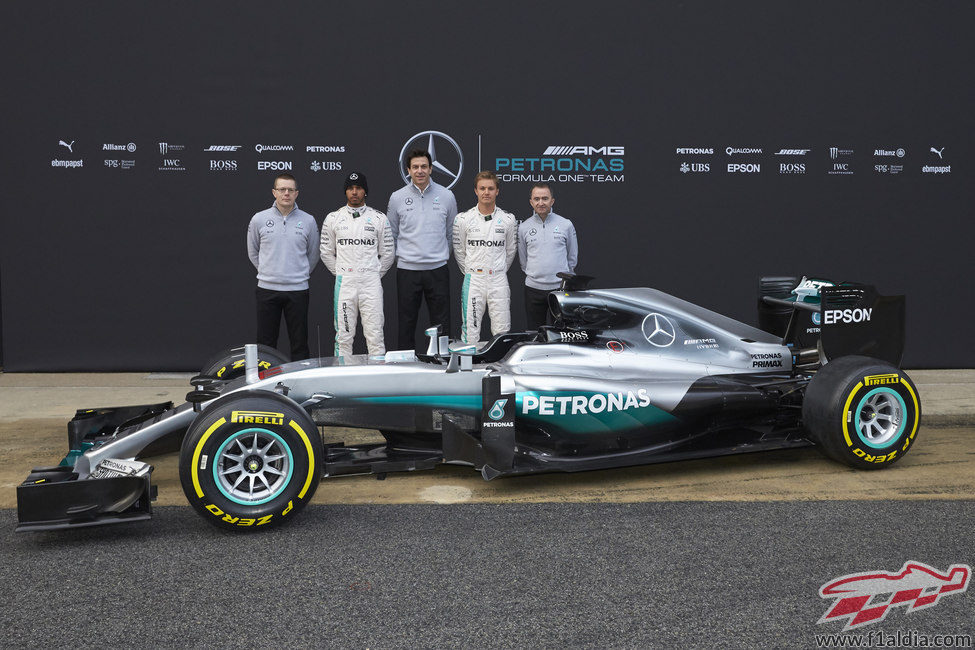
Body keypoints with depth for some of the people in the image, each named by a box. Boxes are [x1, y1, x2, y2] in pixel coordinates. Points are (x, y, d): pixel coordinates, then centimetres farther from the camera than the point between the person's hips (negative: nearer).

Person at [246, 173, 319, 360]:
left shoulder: (308, 221, 2)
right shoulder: (259, 220, 2)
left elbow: (313, 255, 14)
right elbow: (253, 253, 14)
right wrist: (269, 273, 11)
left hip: (298, 290, 0)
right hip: (267, 289, 0)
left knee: (299, 343, 4)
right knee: (266, 342, 5)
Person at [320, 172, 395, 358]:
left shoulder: (379, 218, 5)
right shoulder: (333, 218, 7)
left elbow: (388, 253, 10)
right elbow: (326, 253, 12)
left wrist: (375, 275, 6)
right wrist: (340, 274, 7)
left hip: (371, 283, -1)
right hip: (344, 284, 1)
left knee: (375, 334, -2)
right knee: (343, 335, 3)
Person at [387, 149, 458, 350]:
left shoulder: (446, 196, 3)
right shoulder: (397, 198, 2)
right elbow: (391, 235, 11)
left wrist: (443, 256, 12)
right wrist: (400, 258, 8)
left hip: (438, 270, 0)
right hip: (407, 271, 0)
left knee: (441, 325, 3)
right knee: (406, 324, 6)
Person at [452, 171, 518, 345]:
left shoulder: (508, 219, 3)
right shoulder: (463, 219, 1)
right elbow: (459, 251, 10)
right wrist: (470, 273, 10)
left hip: (499, 281, 1)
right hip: (473, 281, -1)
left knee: (502, 333, 2)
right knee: (470, 332, 0)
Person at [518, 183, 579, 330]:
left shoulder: (566, 225, 2)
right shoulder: (524, 227, 4)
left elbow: (573, 257, 11)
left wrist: (563, 277, 12)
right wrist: (535, 275, 13)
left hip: (560, 288, -1)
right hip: (533, 289, 1)